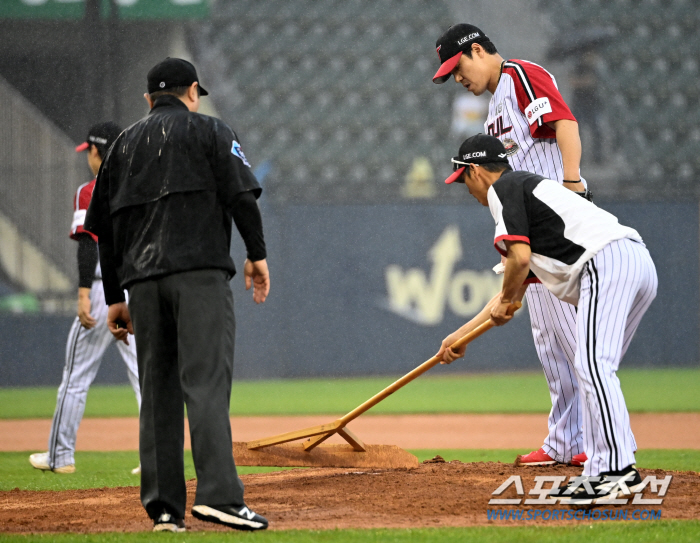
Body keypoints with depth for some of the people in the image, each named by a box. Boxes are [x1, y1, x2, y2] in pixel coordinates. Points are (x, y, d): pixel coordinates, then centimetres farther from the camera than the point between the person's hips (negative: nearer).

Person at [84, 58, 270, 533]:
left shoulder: (124, 144, 21)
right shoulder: (209, 131, 9)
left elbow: (103, 226, 19)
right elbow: (241, 194, -6)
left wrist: (114, 297, 22)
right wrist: (257, 253, 1)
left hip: (142, 279, 5)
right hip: (200, 271, -5)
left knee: (157, 388, 8)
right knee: (206, 381, -13)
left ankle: (164, 506, 3)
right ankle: (218, 494, -25)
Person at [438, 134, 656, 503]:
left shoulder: (503, 189, 5)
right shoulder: (530, 187, 34)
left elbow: (520, 257, -9)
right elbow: (518, 282, 40)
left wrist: (504, 302, 12)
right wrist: (461, 335, 46)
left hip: (607, 262, -10)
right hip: (640, 263, 10)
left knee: (593, 365, -17)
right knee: (592, 370, 14)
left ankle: (618, 470, -27)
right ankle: (598, 475, 9)